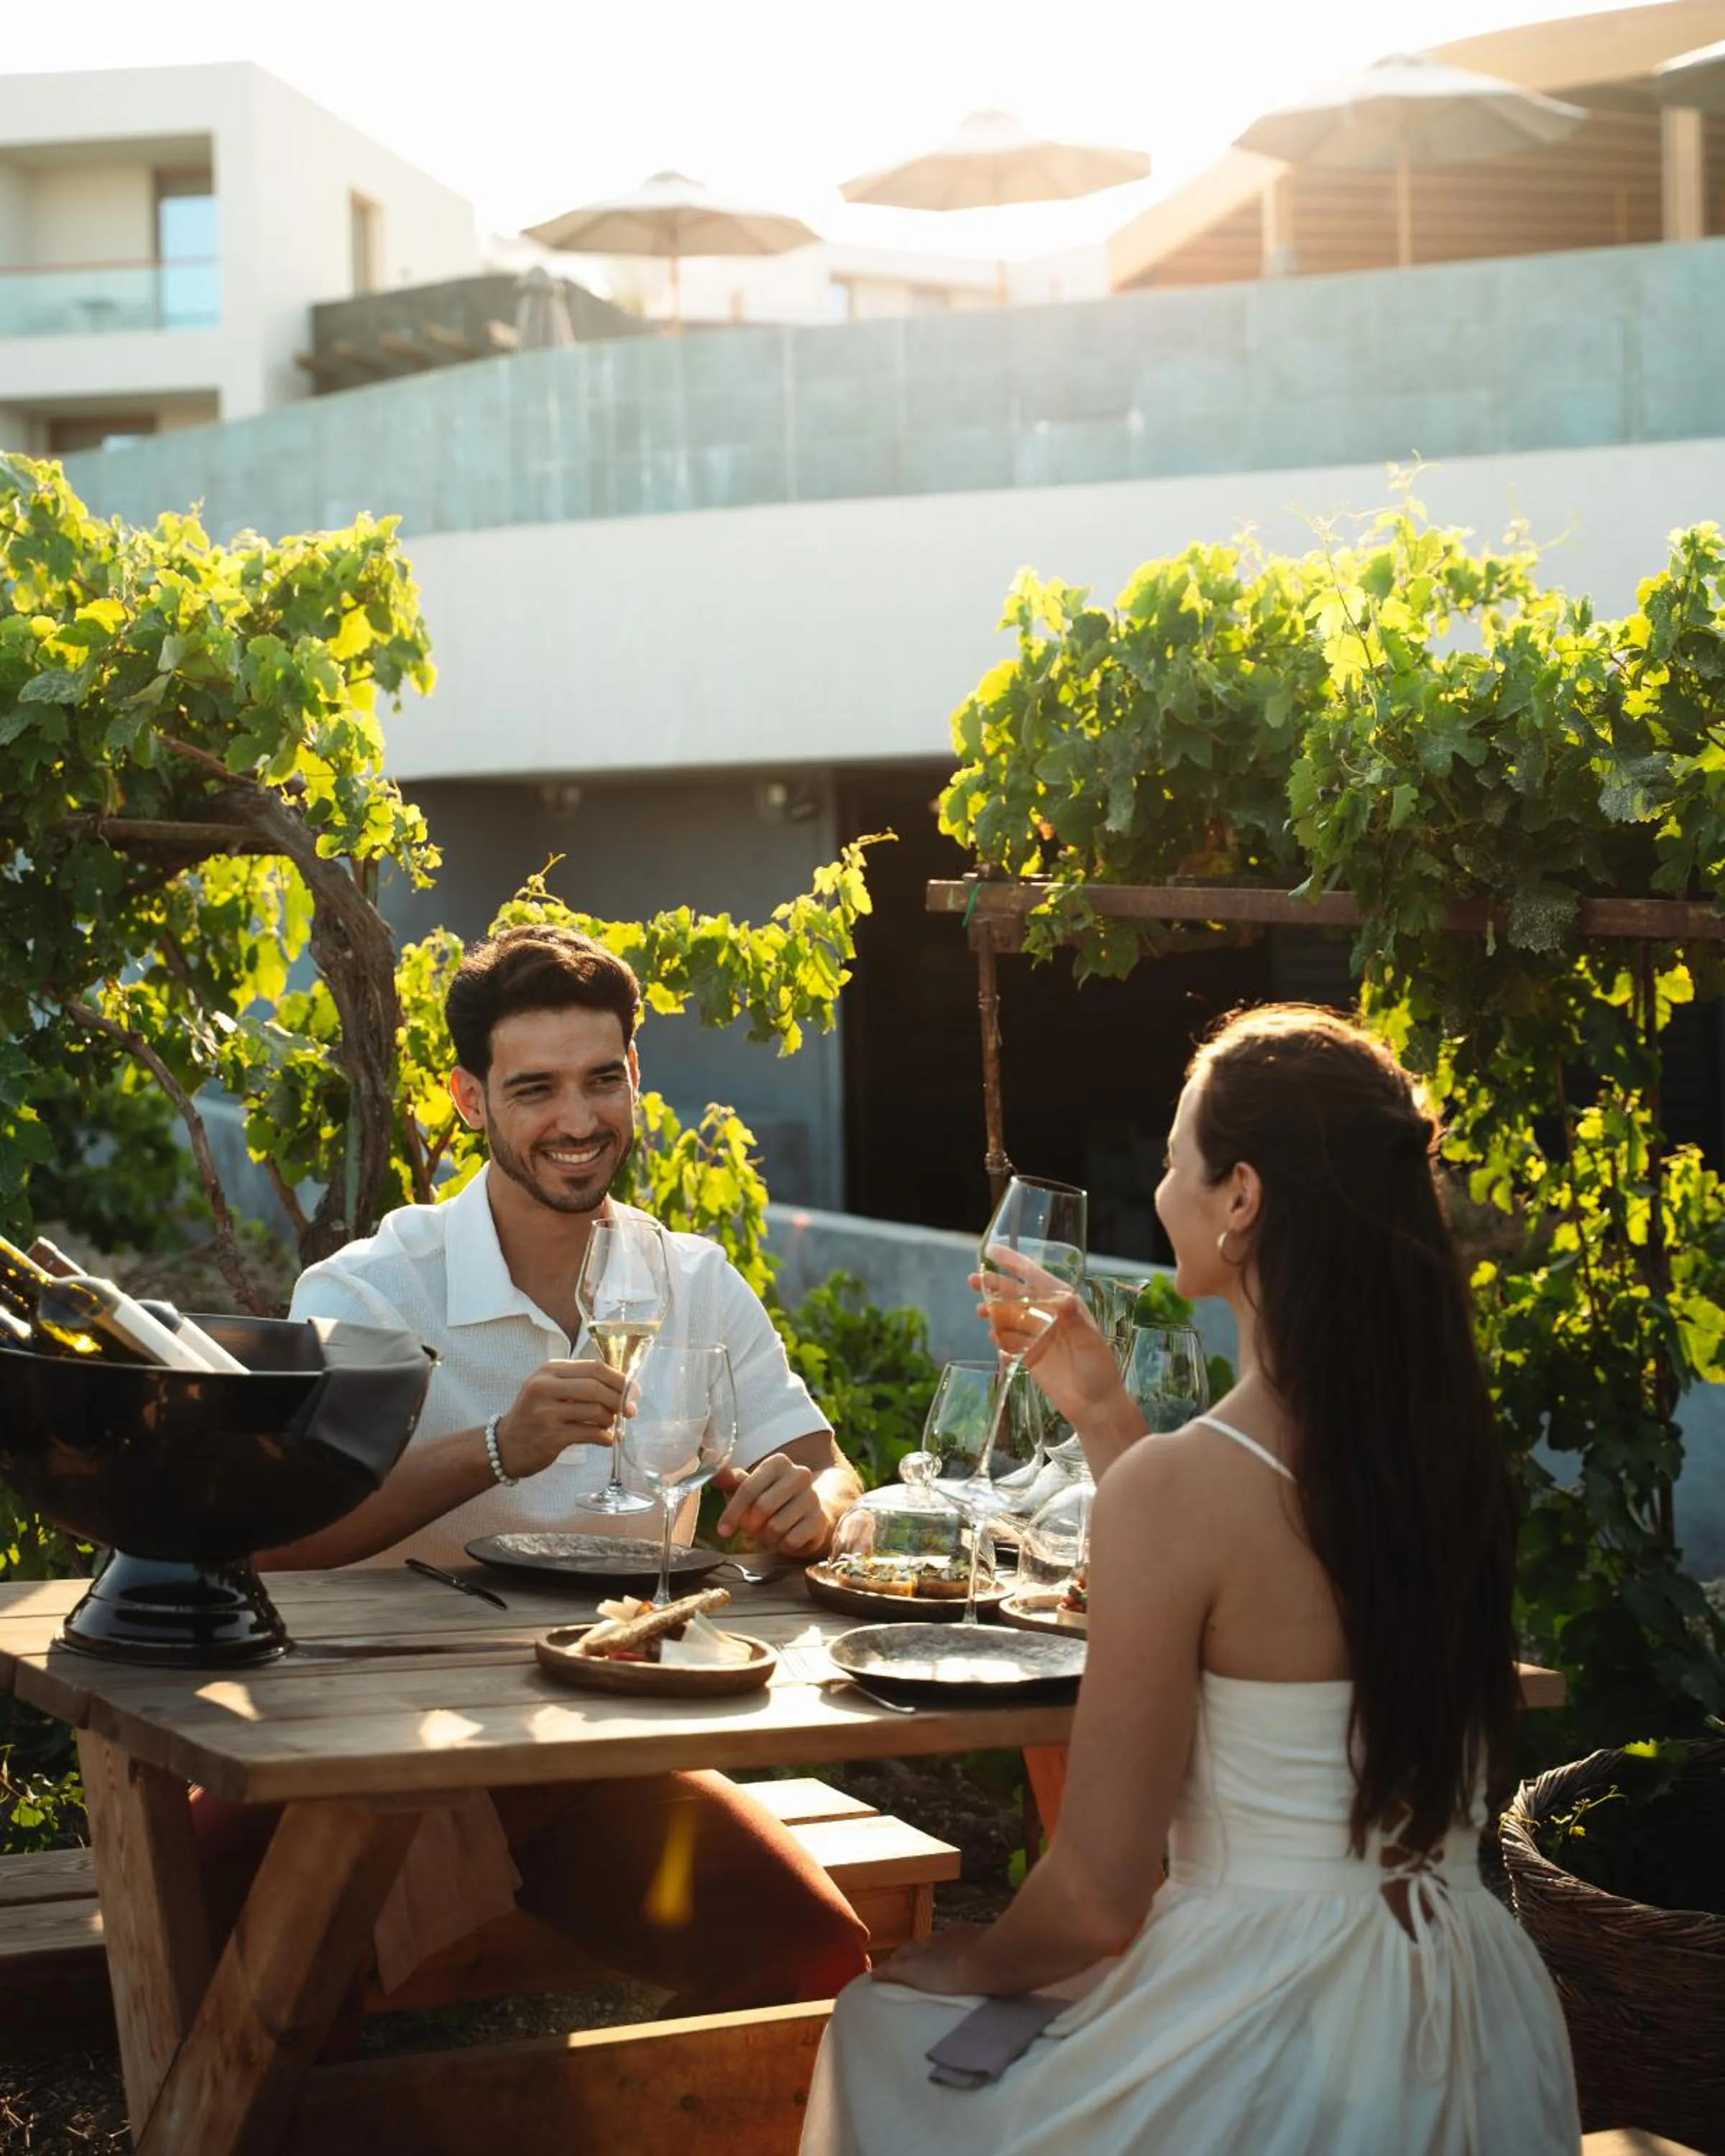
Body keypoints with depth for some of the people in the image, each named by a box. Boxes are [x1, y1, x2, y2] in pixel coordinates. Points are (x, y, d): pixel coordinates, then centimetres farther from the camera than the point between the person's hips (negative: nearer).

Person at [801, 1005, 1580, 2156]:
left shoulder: (1179, 1485, -22)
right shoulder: (1454, 1443, -1)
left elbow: (1098, 1898, -17)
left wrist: (967, 1964, 3)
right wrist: (1102, 1412, 18)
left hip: (1278, 2041, -7)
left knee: (882, 2028, 18)